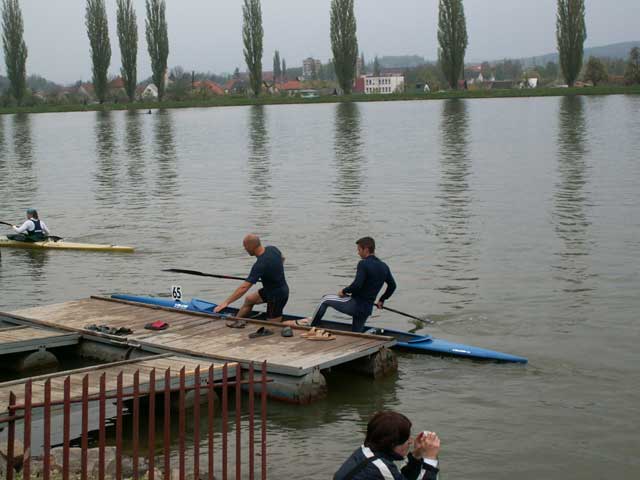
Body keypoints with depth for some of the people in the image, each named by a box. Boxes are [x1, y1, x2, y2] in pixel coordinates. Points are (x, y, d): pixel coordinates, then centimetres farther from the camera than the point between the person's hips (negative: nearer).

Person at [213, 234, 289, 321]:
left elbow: (244, 287, -33)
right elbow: (282, 258, 17)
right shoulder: (272, 249, -8)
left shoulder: (260, 265, -32)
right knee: (249, 299, 21)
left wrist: (226, 302, -29)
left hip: (278, 296, -9)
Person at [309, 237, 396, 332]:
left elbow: (357, 285, -26)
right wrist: (381, 300, 26)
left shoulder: (363, 264, -17)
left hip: (355, 304, -7)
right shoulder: (384, 267, 7)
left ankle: (311, 328, 19)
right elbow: (392, 286, 16)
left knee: (325, 300, 13)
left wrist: (344, 291, -8)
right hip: (368, 309, 7)